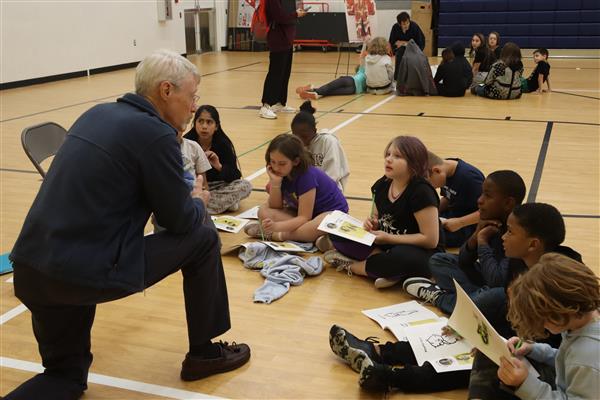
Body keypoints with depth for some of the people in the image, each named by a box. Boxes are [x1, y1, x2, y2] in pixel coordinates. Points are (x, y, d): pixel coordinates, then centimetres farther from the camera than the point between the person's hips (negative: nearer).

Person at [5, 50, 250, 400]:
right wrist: (199, 202, 19)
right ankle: (204, 353, 24)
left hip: (30, 269, 8)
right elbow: (181, 221, -3)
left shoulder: (97, 114, 14)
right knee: (203, 241, 11)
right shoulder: (156, 134, -10)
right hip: (87, 272, -8)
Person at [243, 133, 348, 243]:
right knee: (264, 211, -13)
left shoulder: (307, 176, -27)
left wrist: (276, 226, -43)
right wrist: (275, 182, -21)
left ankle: (272, 234, -28)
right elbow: (275, 207, -6)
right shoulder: (280, 174, -7)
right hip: (303, 214, 7)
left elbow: (304, 218, -29)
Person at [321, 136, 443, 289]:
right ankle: (388, 269, -20)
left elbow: (431, 239, -21)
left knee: (402, 258, -42)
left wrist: (389, 238, -20)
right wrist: (372, 224, -8)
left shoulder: (421, 192, -20)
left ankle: (351, 265, -16)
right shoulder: (382, 185, 0)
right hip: (386, 244, 7)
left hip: (420, 254, -7)